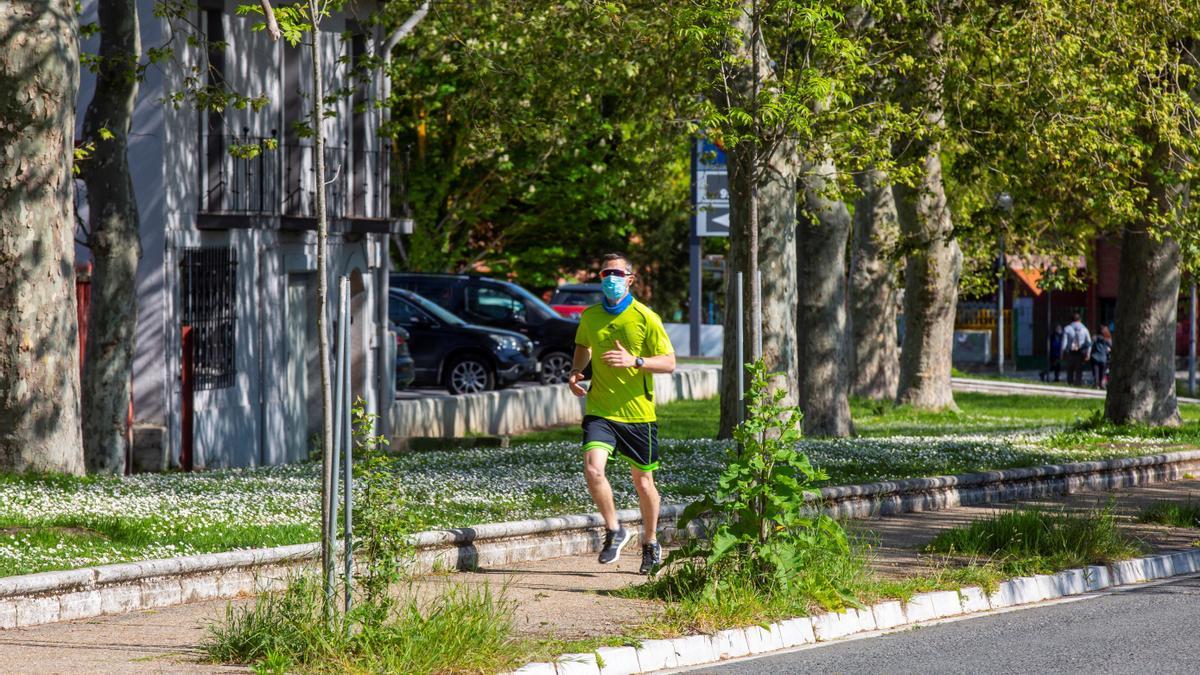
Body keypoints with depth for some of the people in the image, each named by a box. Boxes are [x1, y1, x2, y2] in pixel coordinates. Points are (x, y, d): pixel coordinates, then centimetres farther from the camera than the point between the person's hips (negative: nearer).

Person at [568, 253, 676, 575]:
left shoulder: (645, 318, -7)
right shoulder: (590, 316, 4)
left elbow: (669, 363, -7)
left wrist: (635, 361, -22)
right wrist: (575, 372, 5)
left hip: (638, 412, -2)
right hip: (600, 409, 2)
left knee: (643, 481, 9)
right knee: (593, 469, -20)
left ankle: (650, 543, 31)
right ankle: (614, 531, 1)